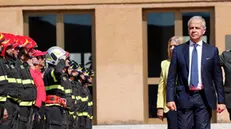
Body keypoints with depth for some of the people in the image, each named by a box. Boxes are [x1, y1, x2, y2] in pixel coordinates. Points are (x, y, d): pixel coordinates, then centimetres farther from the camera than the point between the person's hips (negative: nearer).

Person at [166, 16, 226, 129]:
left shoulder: (212, 51, 8)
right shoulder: (178, 50, 8)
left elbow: (218, 78, 8)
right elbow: (171, 77, 6)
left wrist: (221, 100, 3)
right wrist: (170, 98, -3)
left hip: (204, 98, 0)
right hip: (184, 98, 0)